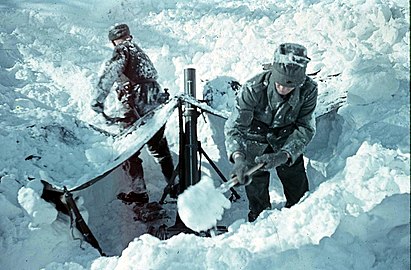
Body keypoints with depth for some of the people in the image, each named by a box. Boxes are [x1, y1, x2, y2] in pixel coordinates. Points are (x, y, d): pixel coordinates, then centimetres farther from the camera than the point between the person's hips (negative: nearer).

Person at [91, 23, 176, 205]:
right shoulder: (141, 52, 22)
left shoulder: (122, 51, -1)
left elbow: (110, 74, -18)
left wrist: (99, 99, -23)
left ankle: (138, 192, 4)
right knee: (159, 148, 20)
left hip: (137, 108, -8)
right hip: (158, 106, 8)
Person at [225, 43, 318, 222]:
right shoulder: (253, 88, -35)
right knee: (256, 191, 5)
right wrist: (238, 157, -53)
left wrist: (283, 155, -38)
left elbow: (305, 129, -22)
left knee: (299, 192, 11)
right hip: (256, 138, -2)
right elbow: (234, 127, -34)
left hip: (287, 139, 2)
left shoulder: (308, 90, -27)